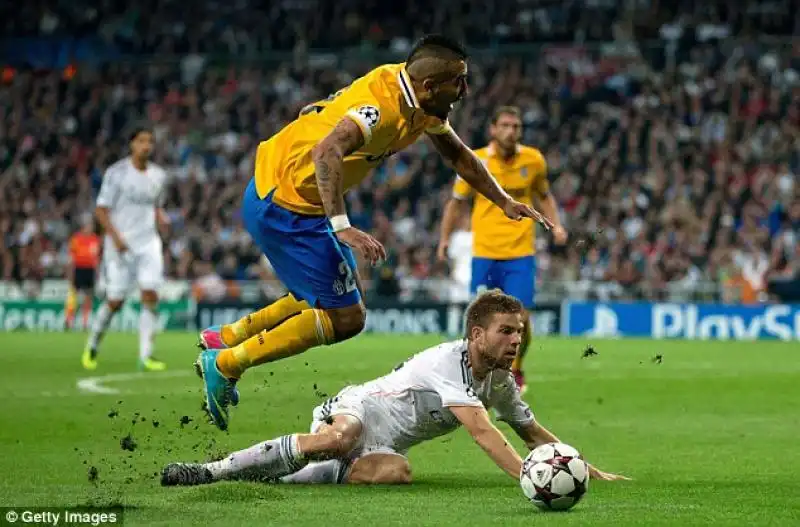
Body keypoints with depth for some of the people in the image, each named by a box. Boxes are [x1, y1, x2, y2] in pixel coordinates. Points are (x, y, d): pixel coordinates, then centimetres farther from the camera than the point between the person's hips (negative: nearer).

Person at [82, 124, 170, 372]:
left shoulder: (158, 176, 8)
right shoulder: (116, 173, -7)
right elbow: (101, 210, -7)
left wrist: (161, 217, 0)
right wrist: (116, 237, -19)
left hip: (149, 243, 4)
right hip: (121, 245, -4)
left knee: (150, 296, -11)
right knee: (115, 301, -1)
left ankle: (146, 355, -9)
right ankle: (92, 346, 23)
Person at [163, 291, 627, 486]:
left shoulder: (500, 382, 7)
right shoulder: (447, 362, -21)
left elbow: (535, 433, 21)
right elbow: (482, 431, -33)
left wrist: (590, 472, 14)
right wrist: (529, 479, -43)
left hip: (385, 443, 7)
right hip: (354, 409, -7)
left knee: (396, 472, -31)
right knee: (339, 438, -43)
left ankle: (273, 476, -19)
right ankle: (211, 470, -34)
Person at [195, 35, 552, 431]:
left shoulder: (420, 102, 2)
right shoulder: (381, 105, -28)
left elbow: (457, 154, 20)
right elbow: (326, 152, -43)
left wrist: (504, 202, 20)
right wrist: (342, 227, -51)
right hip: (284, 206, -10)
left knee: (330, 298, 21)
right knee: (345, 318, -7)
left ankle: (225, 338, 27)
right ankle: (225, 364, 1)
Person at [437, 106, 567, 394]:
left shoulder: (533, 160, 1)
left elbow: (544, 195, 17)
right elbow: (457, 202, 8)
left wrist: (556, 225, 2)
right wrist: (444, 238, 1)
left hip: (520, 253, 0)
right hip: (484, 252, 0)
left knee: (520, 317, -7)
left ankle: (516, 370, 19)